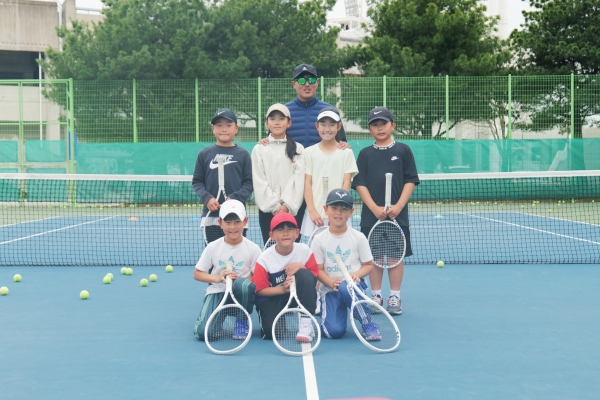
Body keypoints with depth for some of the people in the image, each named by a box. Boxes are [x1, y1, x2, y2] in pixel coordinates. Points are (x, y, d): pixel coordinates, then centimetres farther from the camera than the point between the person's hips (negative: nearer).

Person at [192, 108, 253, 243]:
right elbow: (197, 182, 8)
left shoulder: (243, 154, 3)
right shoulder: (204, 154, 7)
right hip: (211, 214, 1)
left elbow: (249, 183, 2)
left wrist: (234, 198, -13)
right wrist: (206, 198, -9)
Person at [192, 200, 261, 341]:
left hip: (240, 294, 0)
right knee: (203, 333, -23)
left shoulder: (252, 248, -5)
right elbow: (197, 274, 3)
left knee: (243, 284, -39)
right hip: (217, 292, 1)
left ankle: (243, 321, -9)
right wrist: (218, 278, -15)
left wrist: (240, 280, -22)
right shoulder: (213, 247, -2)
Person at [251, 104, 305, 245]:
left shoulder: (298, 149, 7)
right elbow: (259, 182, 0)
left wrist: (287, 206, -12)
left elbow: (298, 179, -1)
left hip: (292, 209, 0)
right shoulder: (259, 149, 6)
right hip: (267, 210, 0)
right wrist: (274, 206, -8)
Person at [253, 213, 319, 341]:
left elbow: (314, 278, -4)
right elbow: (259, 290, -10)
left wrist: (301, 266, -24)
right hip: (272, 297, -2)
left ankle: (306, 323, -24)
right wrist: (281, 289, -26)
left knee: (305, 275, -30)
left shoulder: (304, 250, -9)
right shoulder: (265, 259, -13)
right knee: (273, 332, -27)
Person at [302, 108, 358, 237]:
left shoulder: (346, 153, 3)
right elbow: (307, 184, 3)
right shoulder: (309, 152, 6)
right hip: (315, 213, 1)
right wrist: (312, 210, -8)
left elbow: (346, 184, 1)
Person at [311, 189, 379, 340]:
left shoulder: (358, 237, 0)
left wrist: (356, 274, -17)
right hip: (329, 288, 1)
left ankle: (368, 324, -16)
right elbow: (318, 270, 0)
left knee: (346, 287, -40)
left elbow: (368, 265, 4)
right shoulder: (319, 240, 0)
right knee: (334, 331, -21)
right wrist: (332, 283, -20)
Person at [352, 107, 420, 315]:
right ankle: (376, 296, 17)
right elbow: (359, 183, 1)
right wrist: (375, 208, -12)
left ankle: (395, 297, 13)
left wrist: (398, 207, -12)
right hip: (371, 214, 1)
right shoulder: (365, 154, 6)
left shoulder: (403, 150, 3)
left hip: (397, 214, -1)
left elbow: (410, 181, 0)